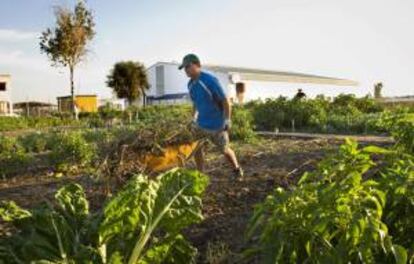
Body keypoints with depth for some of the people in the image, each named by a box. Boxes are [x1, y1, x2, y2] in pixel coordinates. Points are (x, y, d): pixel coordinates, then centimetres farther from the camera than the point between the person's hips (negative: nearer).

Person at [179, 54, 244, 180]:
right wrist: (194, 118, 17)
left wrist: (228, 121, -20)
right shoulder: (190, 84, 0)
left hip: (217, 124, -6)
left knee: (224, 150, 10)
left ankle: (237, 170, 35)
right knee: (196, 148, 2)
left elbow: (226, 100, -19)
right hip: (201, 123, 6)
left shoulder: (210, 80, -23)